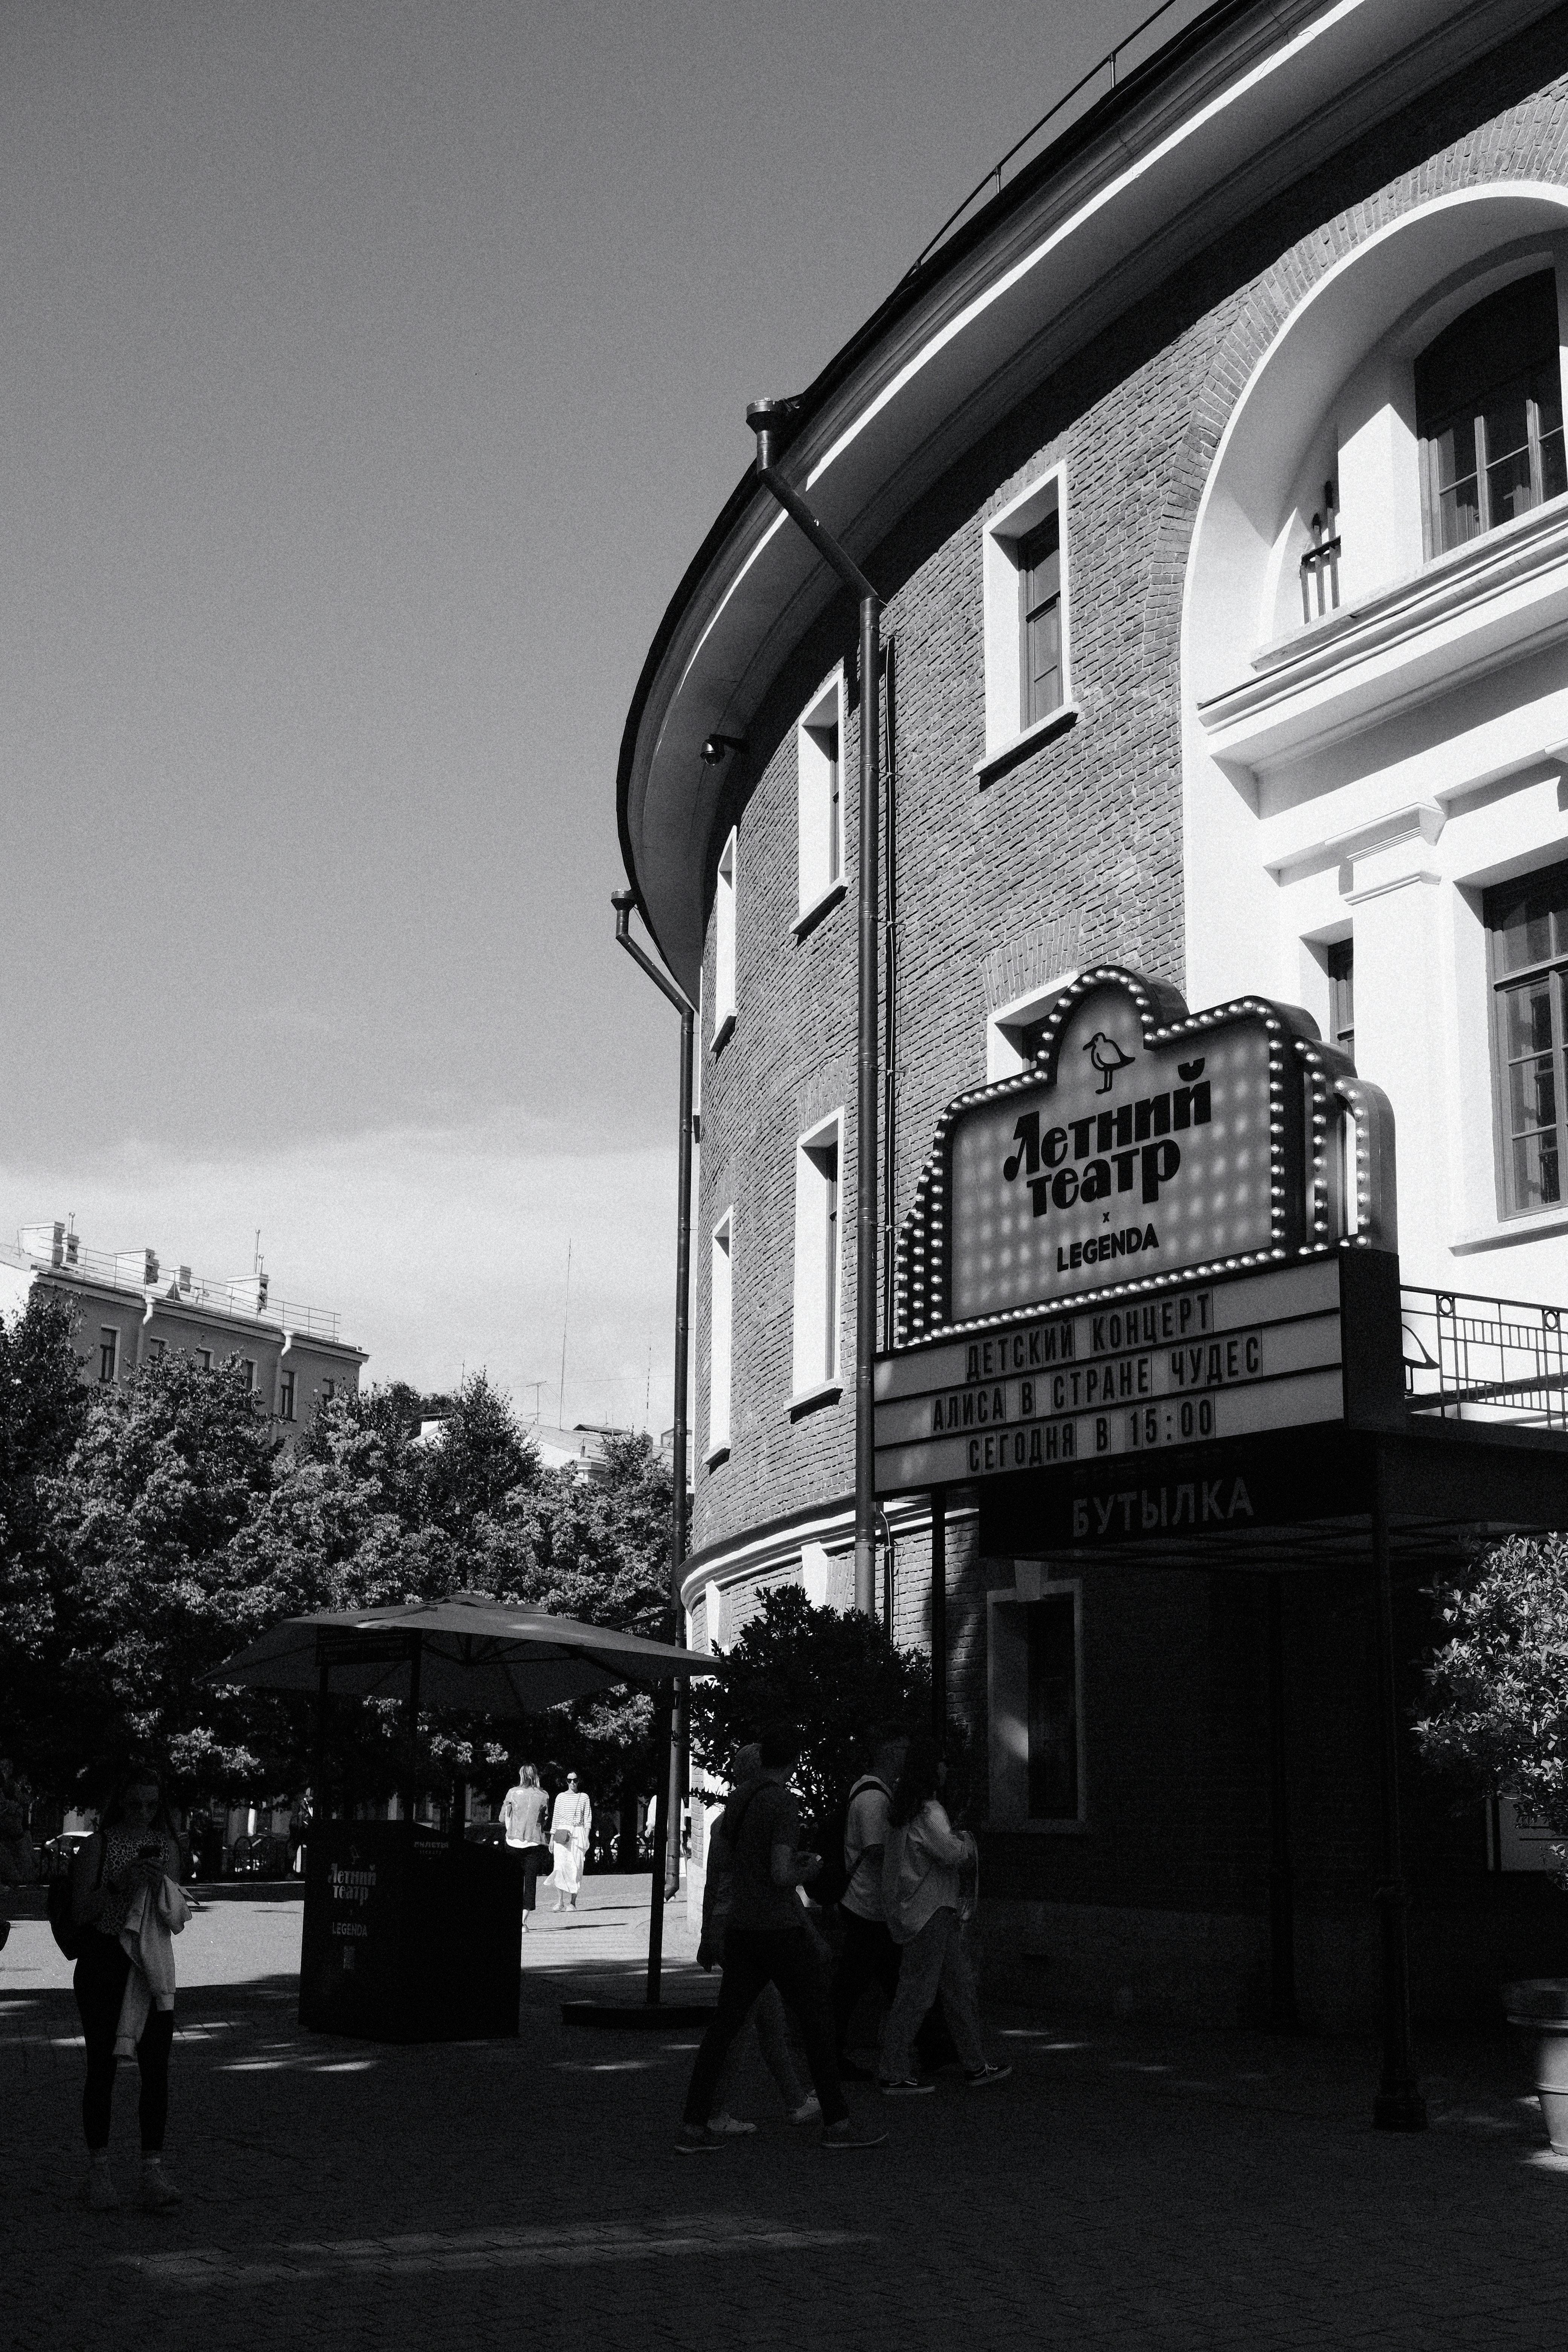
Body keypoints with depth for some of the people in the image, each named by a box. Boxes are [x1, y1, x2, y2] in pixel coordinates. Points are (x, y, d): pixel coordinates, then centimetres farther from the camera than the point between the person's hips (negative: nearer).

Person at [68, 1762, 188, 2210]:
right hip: (102, 1966, -3)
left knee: (156, 2067, -3)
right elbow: (79, 1914, -6)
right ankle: (98, 2171, 14)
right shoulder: (99, 1845, -3)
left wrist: (163, 1890, -11)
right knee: (102, 2067, 3)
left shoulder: (167, 1847, 8)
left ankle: (153, 2171, 0)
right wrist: (120, 1884, -19)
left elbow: (177, 1918, 9)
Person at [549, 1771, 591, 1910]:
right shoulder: (561, 1797, 12)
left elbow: (588, 1819, 8)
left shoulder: (584, 1797, 12)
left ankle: (572, 1903, -1)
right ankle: (560, 1901, -15)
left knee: (576, 1867, -4)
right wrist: (552, 1838, 8)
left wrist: (587, 1838, -2)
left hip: (578, 1834, 0)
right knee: (560, 1865, -14)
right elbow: (555, 1818, 13)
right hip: (562, 1834, 0)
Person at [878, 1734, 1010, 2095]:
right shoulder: (928, 1812, -17)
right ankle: (894, 2076, -1)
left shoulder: (907, 1808, 15)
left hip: (936, 1911, 11)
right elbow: (950, 1852, -27)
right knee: (916, 1990, -6)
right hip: (929, 1912, -11)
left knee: (960, 1985, 14)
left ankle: (976, 2067, 20)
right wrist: (965, 1840, -6)